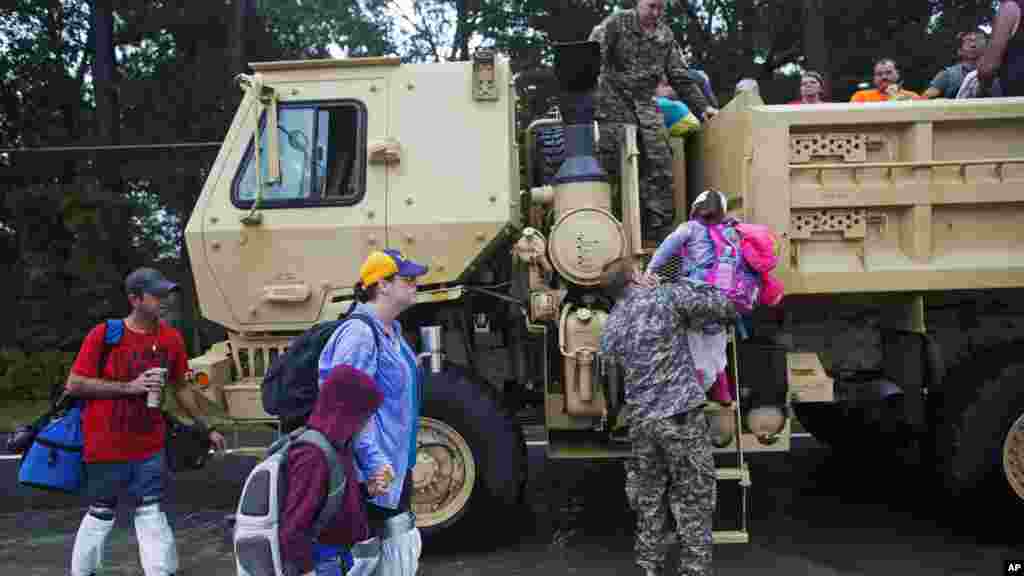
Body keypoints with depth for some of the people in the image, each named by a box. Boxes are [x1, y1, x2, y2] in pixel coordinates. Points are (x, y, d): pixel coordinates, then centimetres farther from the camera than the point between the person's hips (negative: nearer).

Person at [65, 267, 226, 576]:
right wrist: (129, 386, -21)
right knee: (101, 515, 11)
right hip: (105, 446, -3)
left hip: (150, 447, 3)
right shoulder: (103, 335, -13)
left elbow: (180, 387, 12)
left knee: (151, 514, 3)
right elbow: (74, 385, -13)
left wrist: (206, 428, 12)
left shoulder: (172, 338, -1)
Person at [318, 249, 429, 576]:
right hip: (377, 473, -10)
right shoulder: (360, 333, -20)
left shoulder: (392, 332, 12)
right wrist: (373, 463, -28)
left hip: (396, 464, 10)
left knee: (405, 547, 19)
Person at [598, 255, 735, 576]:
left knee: (647, 498, 16)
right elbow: (726, 308, -1)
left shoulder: (610, 328, 10)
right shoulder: (668, 297, -5)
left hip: (640, 420, 5)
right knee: (693, 501, 4)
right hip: (681, 416, -5)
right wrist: (692, 289, 15)